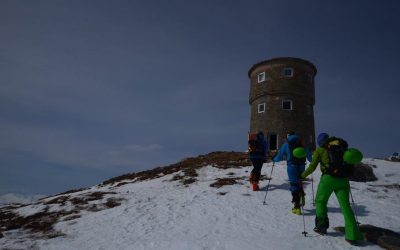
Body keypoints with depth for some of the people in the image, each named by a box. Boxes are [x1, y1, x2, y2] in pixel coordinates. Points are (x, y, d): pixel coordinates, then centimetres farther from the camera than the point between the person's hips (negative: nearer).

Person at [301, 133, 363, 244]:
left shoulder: (320, 149, 4)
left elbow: (312, 166, 3)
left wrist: (303, 175, 17)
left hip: (328, 178, -3)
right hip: (343, 179, 3)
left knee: (320, 201, 16)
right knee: (345, 205, 2)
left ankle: (321, 226, 17)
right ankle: (352, 235, -5)